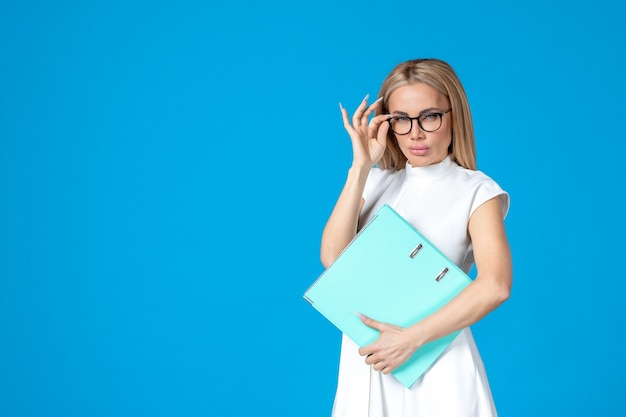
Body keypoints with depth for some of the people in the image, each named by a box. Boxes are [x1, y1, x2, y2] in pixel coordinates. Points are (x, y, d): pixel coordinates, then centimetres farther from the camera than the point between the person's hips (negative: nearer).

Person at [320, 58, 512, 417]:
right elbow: (332, 257, -7)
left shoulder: (477, 191, -5)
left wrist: (411, 338, -21)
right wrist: (361, 166, -9)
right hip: (367, 354, 4)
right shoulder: (377, 182, 7)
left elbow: (495, 286, -20)